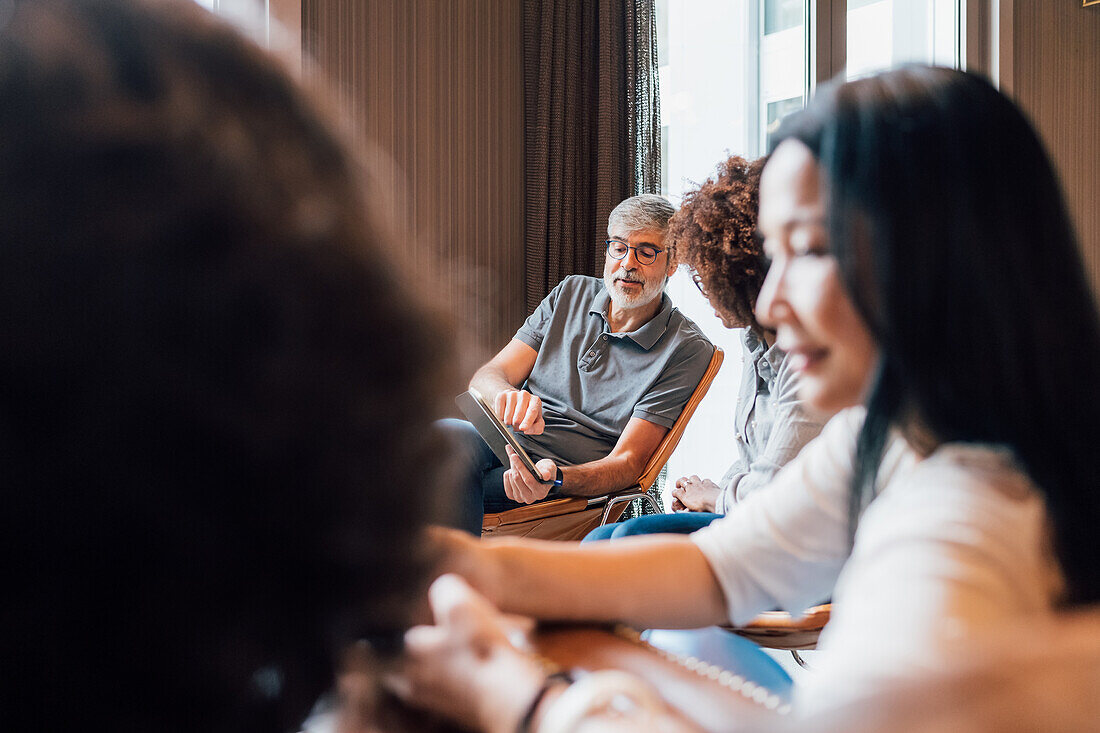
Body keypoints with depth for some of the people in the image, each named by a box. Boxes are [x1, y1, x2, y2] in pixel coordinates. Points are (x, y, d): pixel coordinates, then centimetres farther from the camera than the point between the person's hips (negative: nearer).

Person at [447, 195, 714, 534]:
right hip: (500, 440, 5)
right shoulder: (572, 293, 15)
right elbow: (486, 376, 8)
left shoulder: (687, 349, 0)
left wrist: (554, 478, -28)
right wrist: (506, 394, -20)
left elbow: (627, 462, -6)